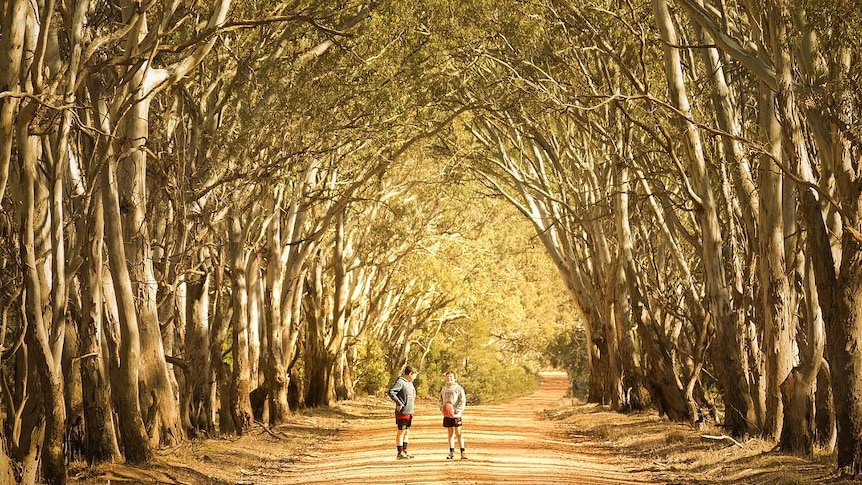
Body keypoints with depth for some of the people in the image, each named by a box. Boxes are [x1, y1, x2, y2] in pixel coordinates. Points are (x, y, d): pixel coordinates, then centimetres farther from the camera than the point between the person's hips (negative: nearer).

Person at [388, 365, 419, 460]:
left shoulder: (410, 383, 13)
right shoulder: (400, 382, -15)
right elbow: (391, 392, -25)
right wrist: (399, 403, -24)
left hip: (410, 412, 9)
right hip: (402, 412, -9)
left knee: (407, 432, 14)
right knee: (401, 432, -3)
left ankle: (405, 451, 22)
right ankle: (400, 453, 1)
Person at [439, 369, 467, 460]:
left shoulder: (458, 388, -5)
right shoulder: (444, 389, 10)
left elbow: (463, 401, -8)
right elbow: (441, 400, 19)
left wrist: (456, 411, -16)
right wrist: (442, 408, 0)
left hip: (456, 415, -5)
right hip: (447, 415, 5)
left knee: (458, 434, -4)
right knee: (450, 434, 9)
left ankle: (462, 453, -3)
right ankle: (452, 453, 13)